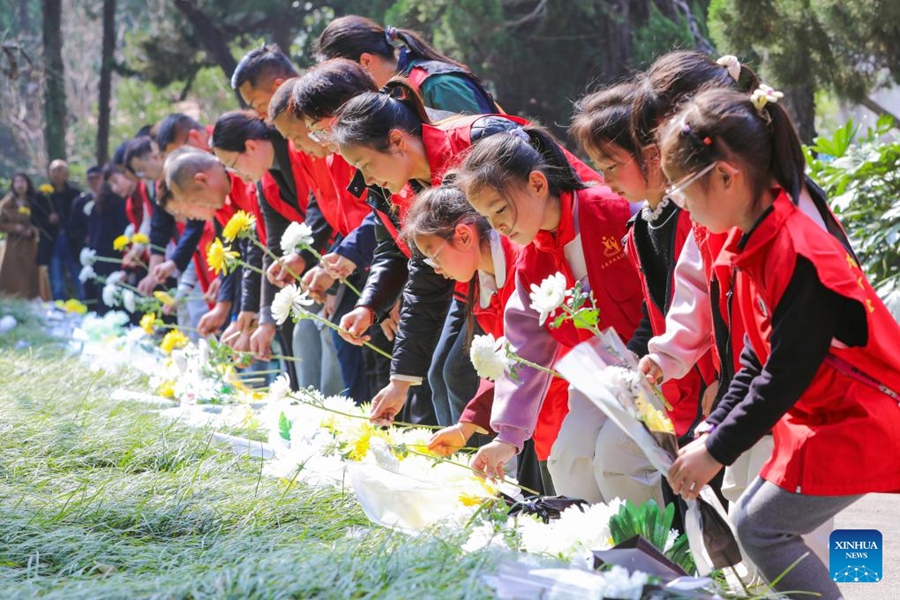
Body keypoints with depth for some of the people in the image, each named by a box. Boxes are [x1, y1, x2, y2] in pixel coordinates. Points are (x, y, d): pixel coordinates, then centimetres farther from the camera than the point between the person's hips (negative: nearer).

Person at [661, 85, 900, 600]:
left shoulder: (797, 255, -26)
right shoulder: (754, 243, 4)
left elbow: (786, 376, -24)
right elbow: (759, 357, 11)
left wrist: (717, 450, -16)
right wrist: (713, 428, 3)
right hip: (826, 416, 9)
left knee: (760, 527, -10)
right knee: (756, 516, 9)